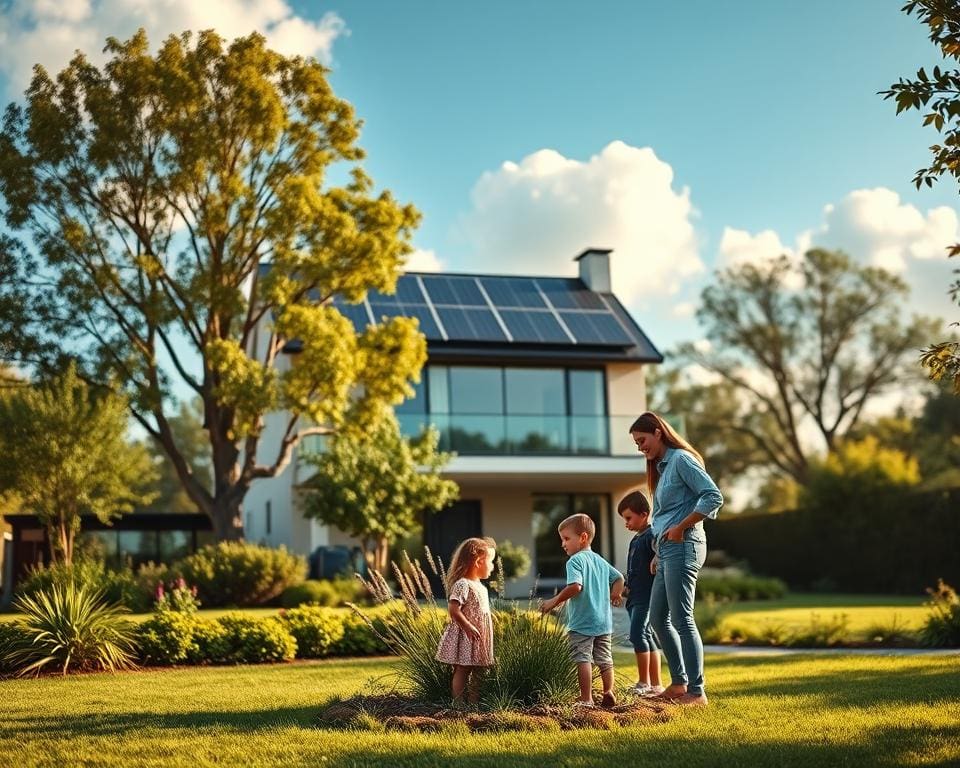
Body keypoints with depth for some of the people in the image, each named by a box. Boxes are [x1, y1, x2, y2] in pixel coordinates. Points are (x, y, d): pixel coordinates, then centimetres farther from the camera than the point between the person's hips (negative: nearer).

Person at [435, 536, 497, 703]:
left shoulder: (481, 587, 14)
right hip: (465, 637, -9)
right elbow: (453, 609, -23)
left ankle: (474, 702, 17)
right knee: (462, 670, -3)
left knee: (477, 672, 11)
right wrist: (468, 627, -24)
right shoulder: (462, 584, -17)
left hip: (479, 637, 9)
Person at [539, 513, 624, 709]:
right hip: (603, 621, 8)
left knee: (583, 659, -4)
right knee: (604, 659, 14)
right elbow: (619, 578, 17)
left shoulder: (575, 560, -12)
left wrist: (554, 601, -18)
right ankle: (608, 694, 16)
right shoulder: (600, 561, 13)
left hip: (581, 623, -8)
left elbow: (575, 586, -25)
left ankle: (586, 699, -5)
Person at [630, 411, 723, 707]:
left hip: (683, 547, -10)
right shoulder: (662, 466, 21)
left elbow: (713, 496, -16)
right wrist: (658, 553, 10)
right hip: (666, 550, 10)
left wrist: (680, 528, -17)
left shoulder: (682, 459, -7)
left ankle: (697, 691, -5)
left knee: (682, 620, -9)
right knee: (658, 619, 12)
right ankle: (679, 683, 20)